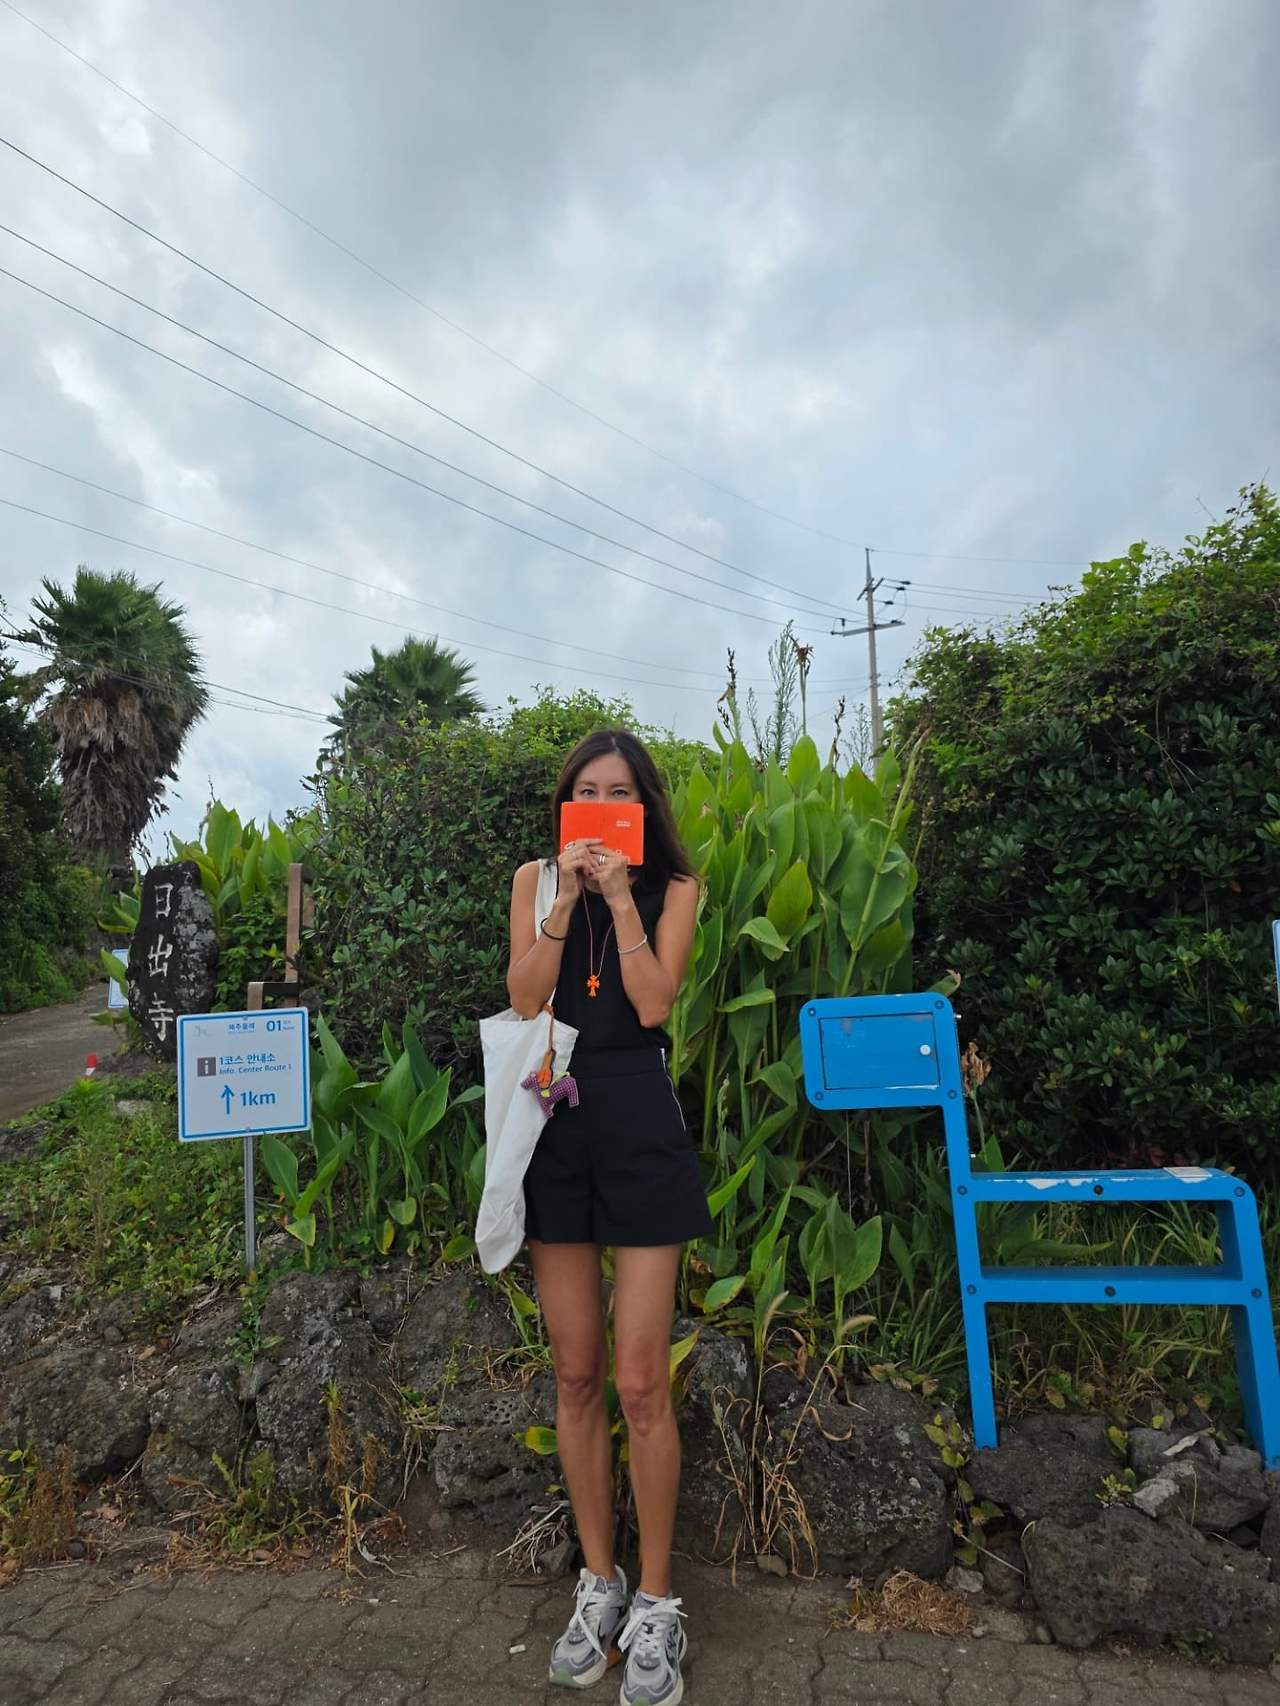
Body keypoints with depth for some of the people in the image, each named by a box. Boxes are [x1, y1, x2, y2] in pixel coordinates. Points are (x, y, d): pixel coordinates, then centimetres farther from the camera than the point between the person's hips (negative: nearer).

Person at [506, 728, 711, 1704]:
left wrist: (619, 896, -11)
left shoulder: (674, 886, 3)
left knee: (640, 1380, 0)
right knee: (577, 1376, 12)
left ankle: (656, 1605, 20)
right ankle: (600, 1584, 30)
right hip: (555, 1122, 2)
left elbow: (653, 1003, -10)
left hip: (641, 1125, -2)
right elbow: (525, 1000, -5)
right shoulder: (534, 881, 8)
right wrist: (567, 896, -11)